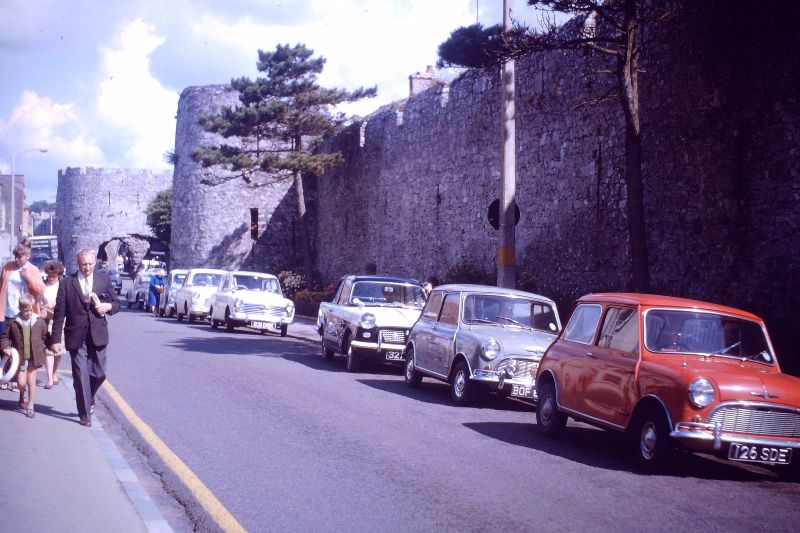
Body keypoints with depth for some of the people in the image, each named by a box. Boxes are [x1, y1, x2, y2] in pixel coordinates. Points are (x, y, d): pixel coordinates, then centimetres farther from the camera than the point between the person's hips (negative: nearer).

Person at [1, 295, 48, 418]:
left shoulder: (39, 322, -3)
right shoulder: (13, 323, -4)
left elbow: (45, 337, 7)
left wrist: (41, 349, -3)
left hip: (34, 358, 0)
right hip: (20, 357, 0)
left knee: (31, 382, 3)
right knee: (21, 382, -1)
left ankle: (30, 407, 13)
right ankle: (22, 398, 32)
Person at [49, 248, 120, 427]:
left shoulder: (104, 280, 7)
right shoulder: (67, 283, -1)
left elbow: (116, 304, 16)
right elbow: (59, 314, -1)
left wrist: (108, 306, -8)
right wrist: (55, 340, -6)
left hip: (98, 336, 2)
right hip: (76, 338, -2)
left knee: (99, 374, 2)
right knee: (81, 377, 0)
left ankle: (89, 397, 33)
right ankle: (85, 414, 11)